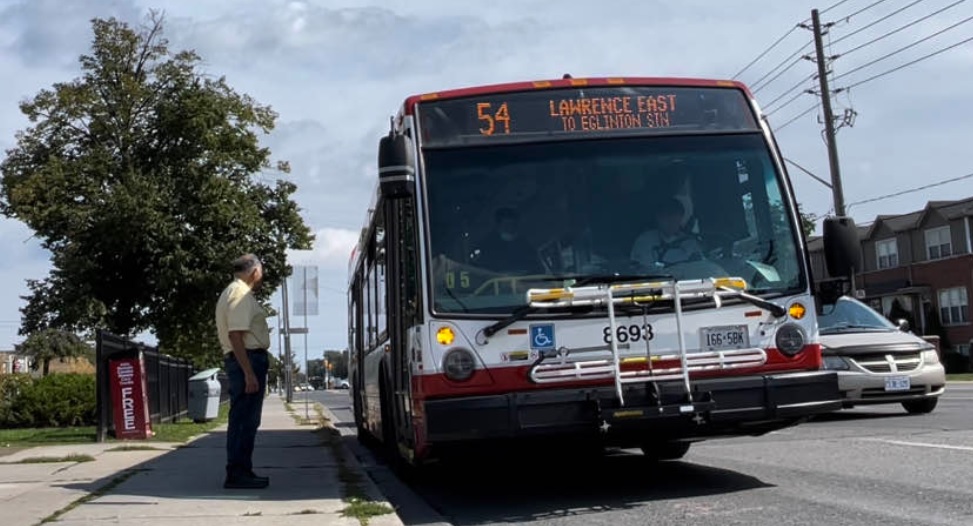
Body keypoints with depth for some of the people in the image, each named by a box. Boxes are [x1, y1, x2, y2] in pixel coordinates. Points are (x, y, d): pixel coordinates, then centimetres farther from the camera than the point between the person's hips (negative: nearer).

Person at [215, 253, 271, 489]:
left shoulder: (231, 292, 19)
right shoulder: (241, 294, -14)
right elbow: (236, 335, -22)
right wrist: (249, 373, -24)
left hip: (240, 360, 11)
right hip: (248, 360, -11)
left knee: (242, 418, 14)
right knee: (245, 419, -8)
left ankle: (239, 471, 20)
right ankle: (238, 473, -5)